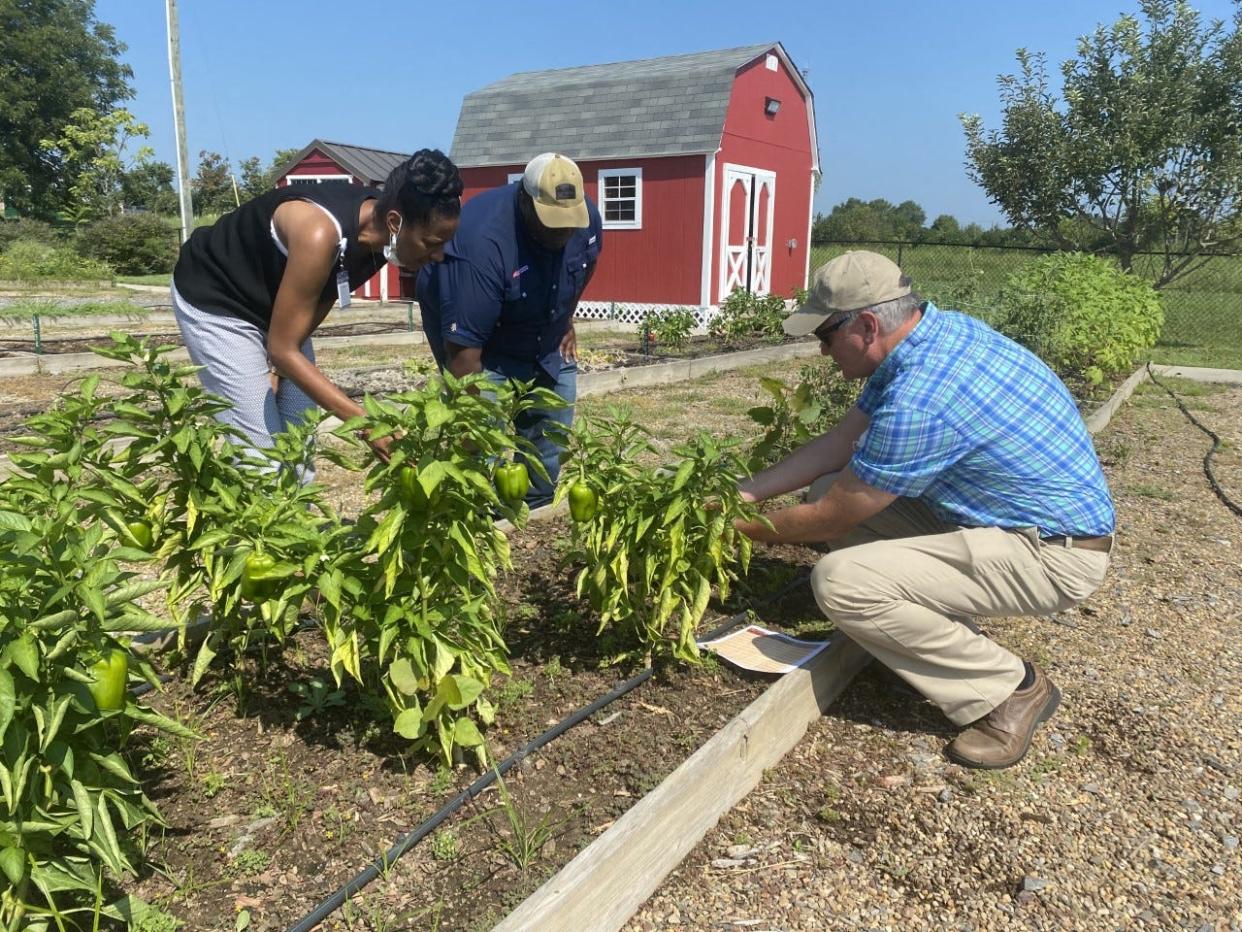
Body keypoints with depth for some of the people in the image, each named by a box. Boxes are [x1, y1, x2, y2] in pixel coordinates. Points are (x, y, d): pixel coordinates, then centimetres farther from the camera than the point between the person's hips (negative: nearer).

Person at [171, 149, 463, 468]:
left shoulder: (381, 235, -16)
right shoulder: (320, 235, -38)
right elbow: (283, 349, -32)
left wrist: (277, 365, -7)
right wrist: (366, 422, -37)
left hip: (276, 306, 7)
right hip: (214, 300, -7)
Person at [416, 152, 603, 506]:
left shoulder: (587, 217, -18)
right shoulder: (483, 242, -37)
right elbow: (463, 345, -36)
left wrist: (566, 321, 6)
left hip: (547, 344, 6)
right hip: (483, 347, -6)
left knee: (552, 446, 9)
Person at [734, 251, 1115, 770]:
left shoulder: (918, 401, -30)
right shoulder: (936, 331, -1)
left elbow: (831, 520, -18)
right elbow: (839, 443, 6)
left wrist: (741, 528, -1)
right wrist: (741, 494, 4)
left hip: (1053, 554, -10)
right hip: (996, 514, 10)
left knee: (841, 582, -25)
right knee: (830, 489, 4)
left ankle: (1011, 690, -4)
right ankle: (947, 641, 11)